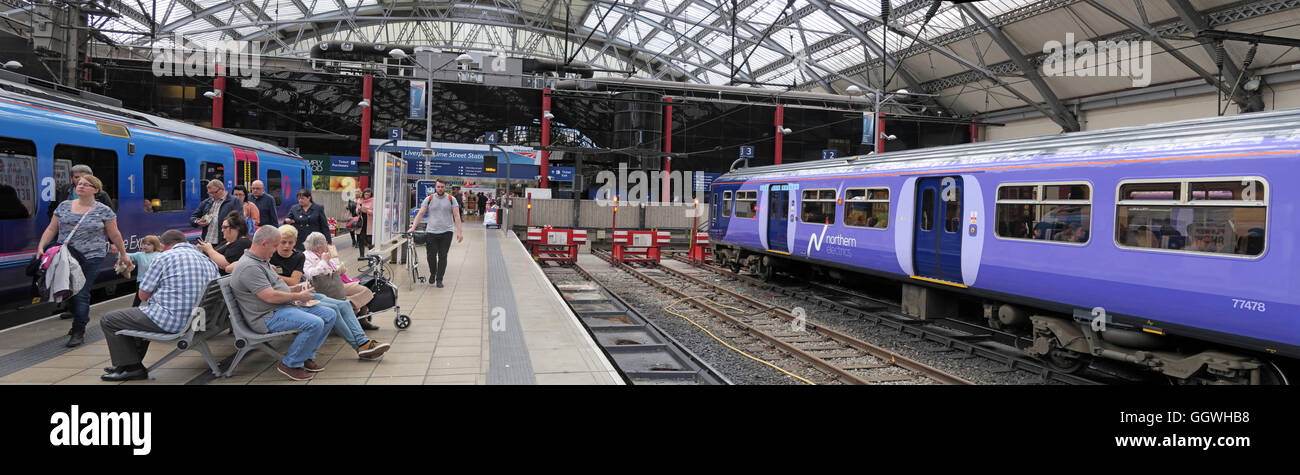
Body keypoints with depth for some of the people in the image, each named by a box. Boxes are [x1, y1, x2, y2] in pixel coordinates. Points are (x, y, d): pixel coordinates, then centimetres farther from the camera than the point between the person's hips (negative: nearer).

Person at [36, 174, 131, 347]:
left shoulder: (103, 211, 0)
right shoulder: (64, 206, 10)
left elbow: (114, 235, 5)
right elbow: (51, 229, 11)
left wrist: (123, 254, 10)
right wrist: (41, 247, 0)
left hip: (91, 258, -4)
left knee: (81, 294, -6)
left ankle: (79, 331, 4)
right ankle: (81, 319, 30)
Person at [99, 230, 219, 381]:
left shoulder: (164, 257, -8)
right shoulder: (207, 261, 12)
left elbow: (143, 295, -3)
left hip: (170, 320, -8)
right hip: (194, 321, 8)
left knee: (108, 320, 8)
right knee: (140, 314, 35)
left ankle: (132, 368, 7)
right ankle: (127, 362, 39)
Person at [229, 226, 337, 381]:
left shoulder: (262, 261, 17)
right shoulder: (249, 267, -19)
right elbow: (270, 297, -23)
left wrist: (293, 289, 14)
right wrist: (297, 296, -11)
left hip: (286, 306, 11)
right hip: (269, 316, -11)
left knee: (330, 315, 2)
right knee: (315, 323, -30)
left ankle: (306, 357, 10)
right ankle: (290, 364, -12)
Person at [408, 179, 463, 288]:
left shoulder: (451, 199, 3)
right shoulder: (429, 199, 5)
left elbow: (456, 216, 0)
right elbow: (420, 214, 2)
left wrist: (459, 232, -8)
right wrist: (413, 227, -10)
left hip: (446, 232, -1)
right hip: (431, 232, 1)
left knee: (443, 256, 0)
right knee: (431, 256, 0)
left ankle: (439, 279, 10)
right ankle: (432, 273, 27)